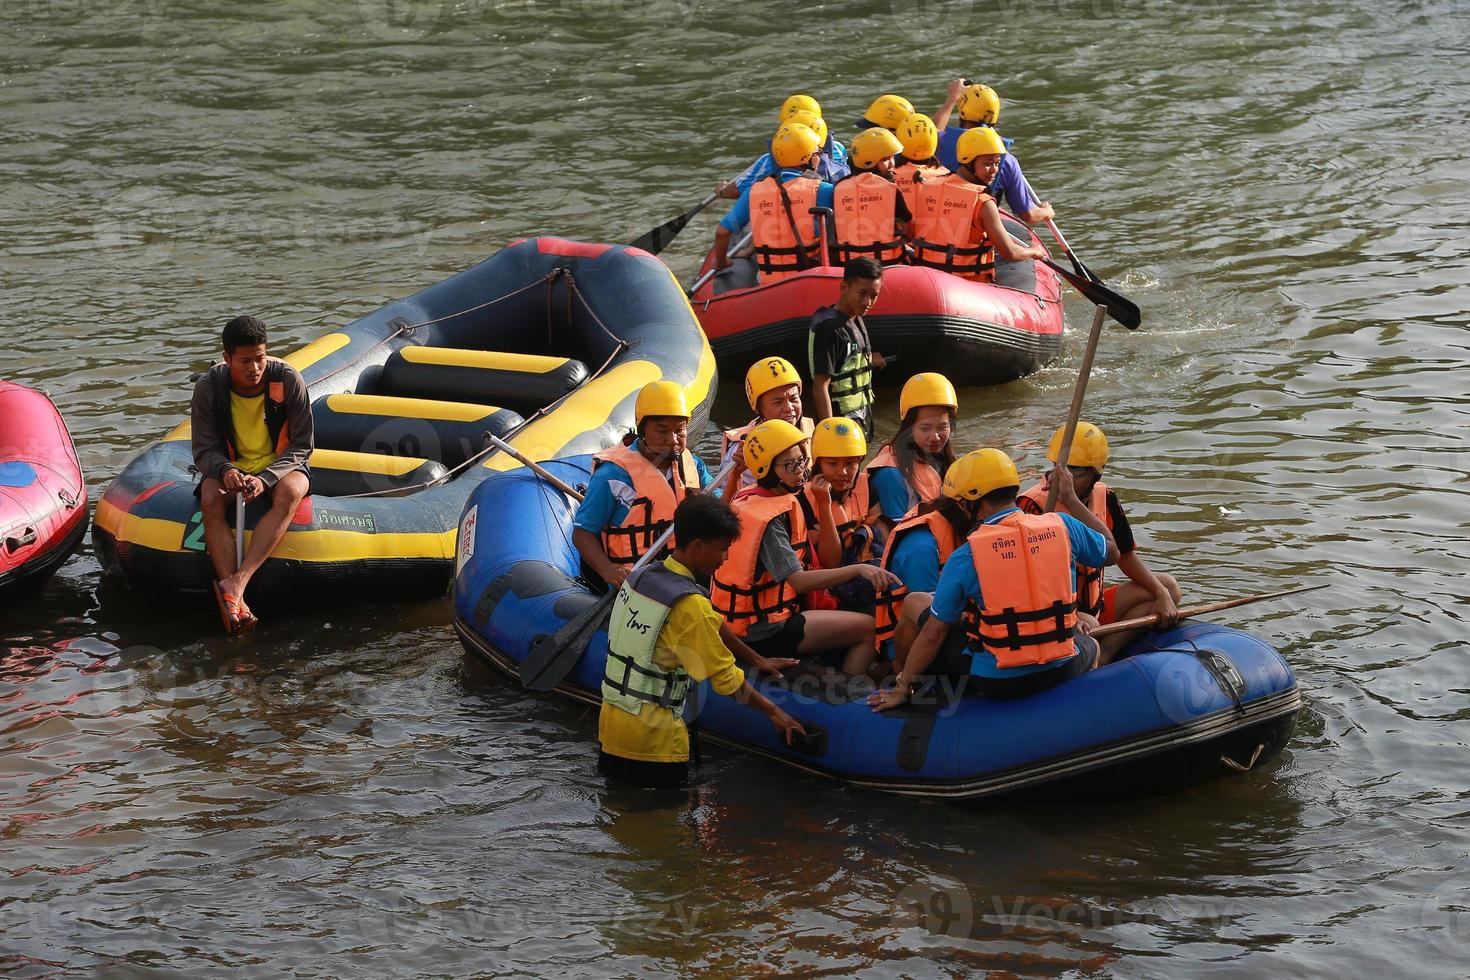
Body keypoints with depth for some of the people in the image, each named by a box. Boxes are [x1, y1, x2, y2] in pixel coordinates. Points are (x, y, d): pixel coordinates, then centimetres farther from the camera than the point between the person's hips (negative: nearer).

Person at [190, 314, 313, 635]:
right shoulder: (208, 388, -11)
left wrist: (265, 479, -26)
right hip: (231, 467, 1)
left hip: (280, 465, -1)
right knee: (210, 499, -33)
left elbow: (302, 446, -10)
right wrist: (225, 471, -30)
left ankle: (236, 582, -48)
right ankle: (236, 600, -45)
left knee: (289, 492, -36)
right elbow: (204, 449, -6)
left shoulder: (288, 381, -14)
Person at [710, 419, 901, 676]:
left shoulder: (748, 498, 8)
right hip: (760, 633, -10)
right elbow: (799, 581, -28)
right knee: (868, 628, -8)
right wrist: (858, 570, -32)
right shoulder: (769, 518, -21)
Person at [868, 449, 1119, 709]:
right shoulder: (1062, 526, -5)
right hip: (1061, 672, 3)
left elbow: (934, 632, -5)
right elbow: (1111, 552, 16)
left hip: (998, 683, -3)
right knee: (1091, 646, 38)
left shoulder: (964, 557, -11)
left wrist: (902, 687, 7)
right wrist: (1071, 499, 25)